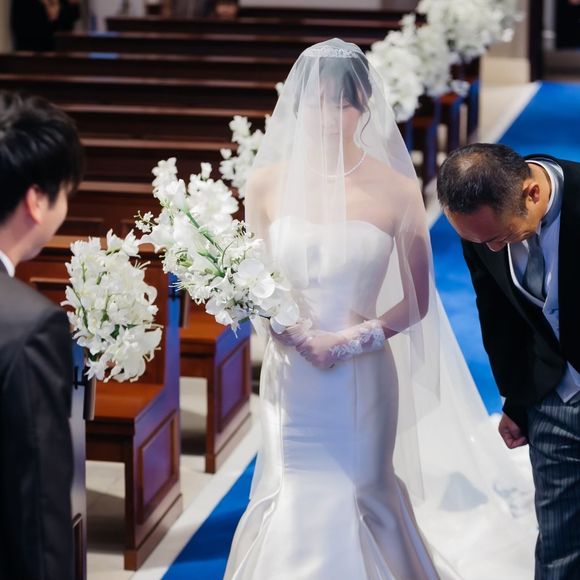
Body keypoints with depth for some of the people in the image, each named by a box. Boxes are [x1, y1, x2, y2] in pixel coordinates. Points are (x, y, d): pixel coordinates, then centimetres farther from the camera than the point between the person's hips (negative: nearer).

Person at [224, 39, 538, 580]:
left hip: (364, 381, -1)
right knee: (301, 509, 3)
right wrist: (285, 329, -10)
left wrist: (356, 338, -14)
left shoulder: (395, 190, -6)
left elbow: (416, 301, 0)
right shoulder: (268, 182, -1)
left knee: (354, 502, 4)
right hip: (292, 384, 1)